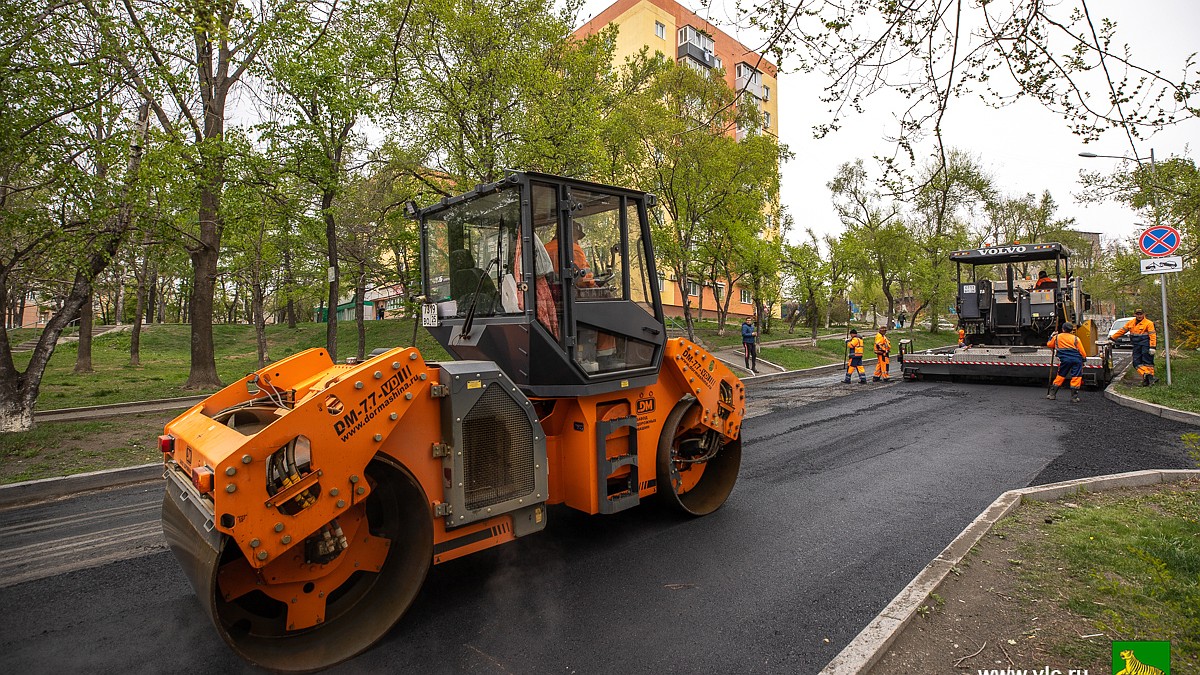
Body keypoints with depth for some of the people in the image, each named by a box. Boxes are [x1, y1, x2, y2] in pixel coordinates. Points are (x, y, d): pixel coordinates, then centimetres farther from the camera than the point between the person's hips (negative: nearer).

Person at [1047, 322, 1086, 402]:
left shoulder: (1057, 337, 9)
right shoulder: (1076, 338, 6)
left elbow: (1049, 344, 26)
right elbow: (1082, 352, 5)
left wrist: (1051, 336, 39)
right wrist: (1084, 359, 19)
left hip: (1065, 359, 1)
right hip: (1076, 359, -1)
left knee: (1060, 376, 12)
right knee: (1076, 377, 2)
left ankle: (1052, 394, 14)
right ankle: (1074, 397, 0)